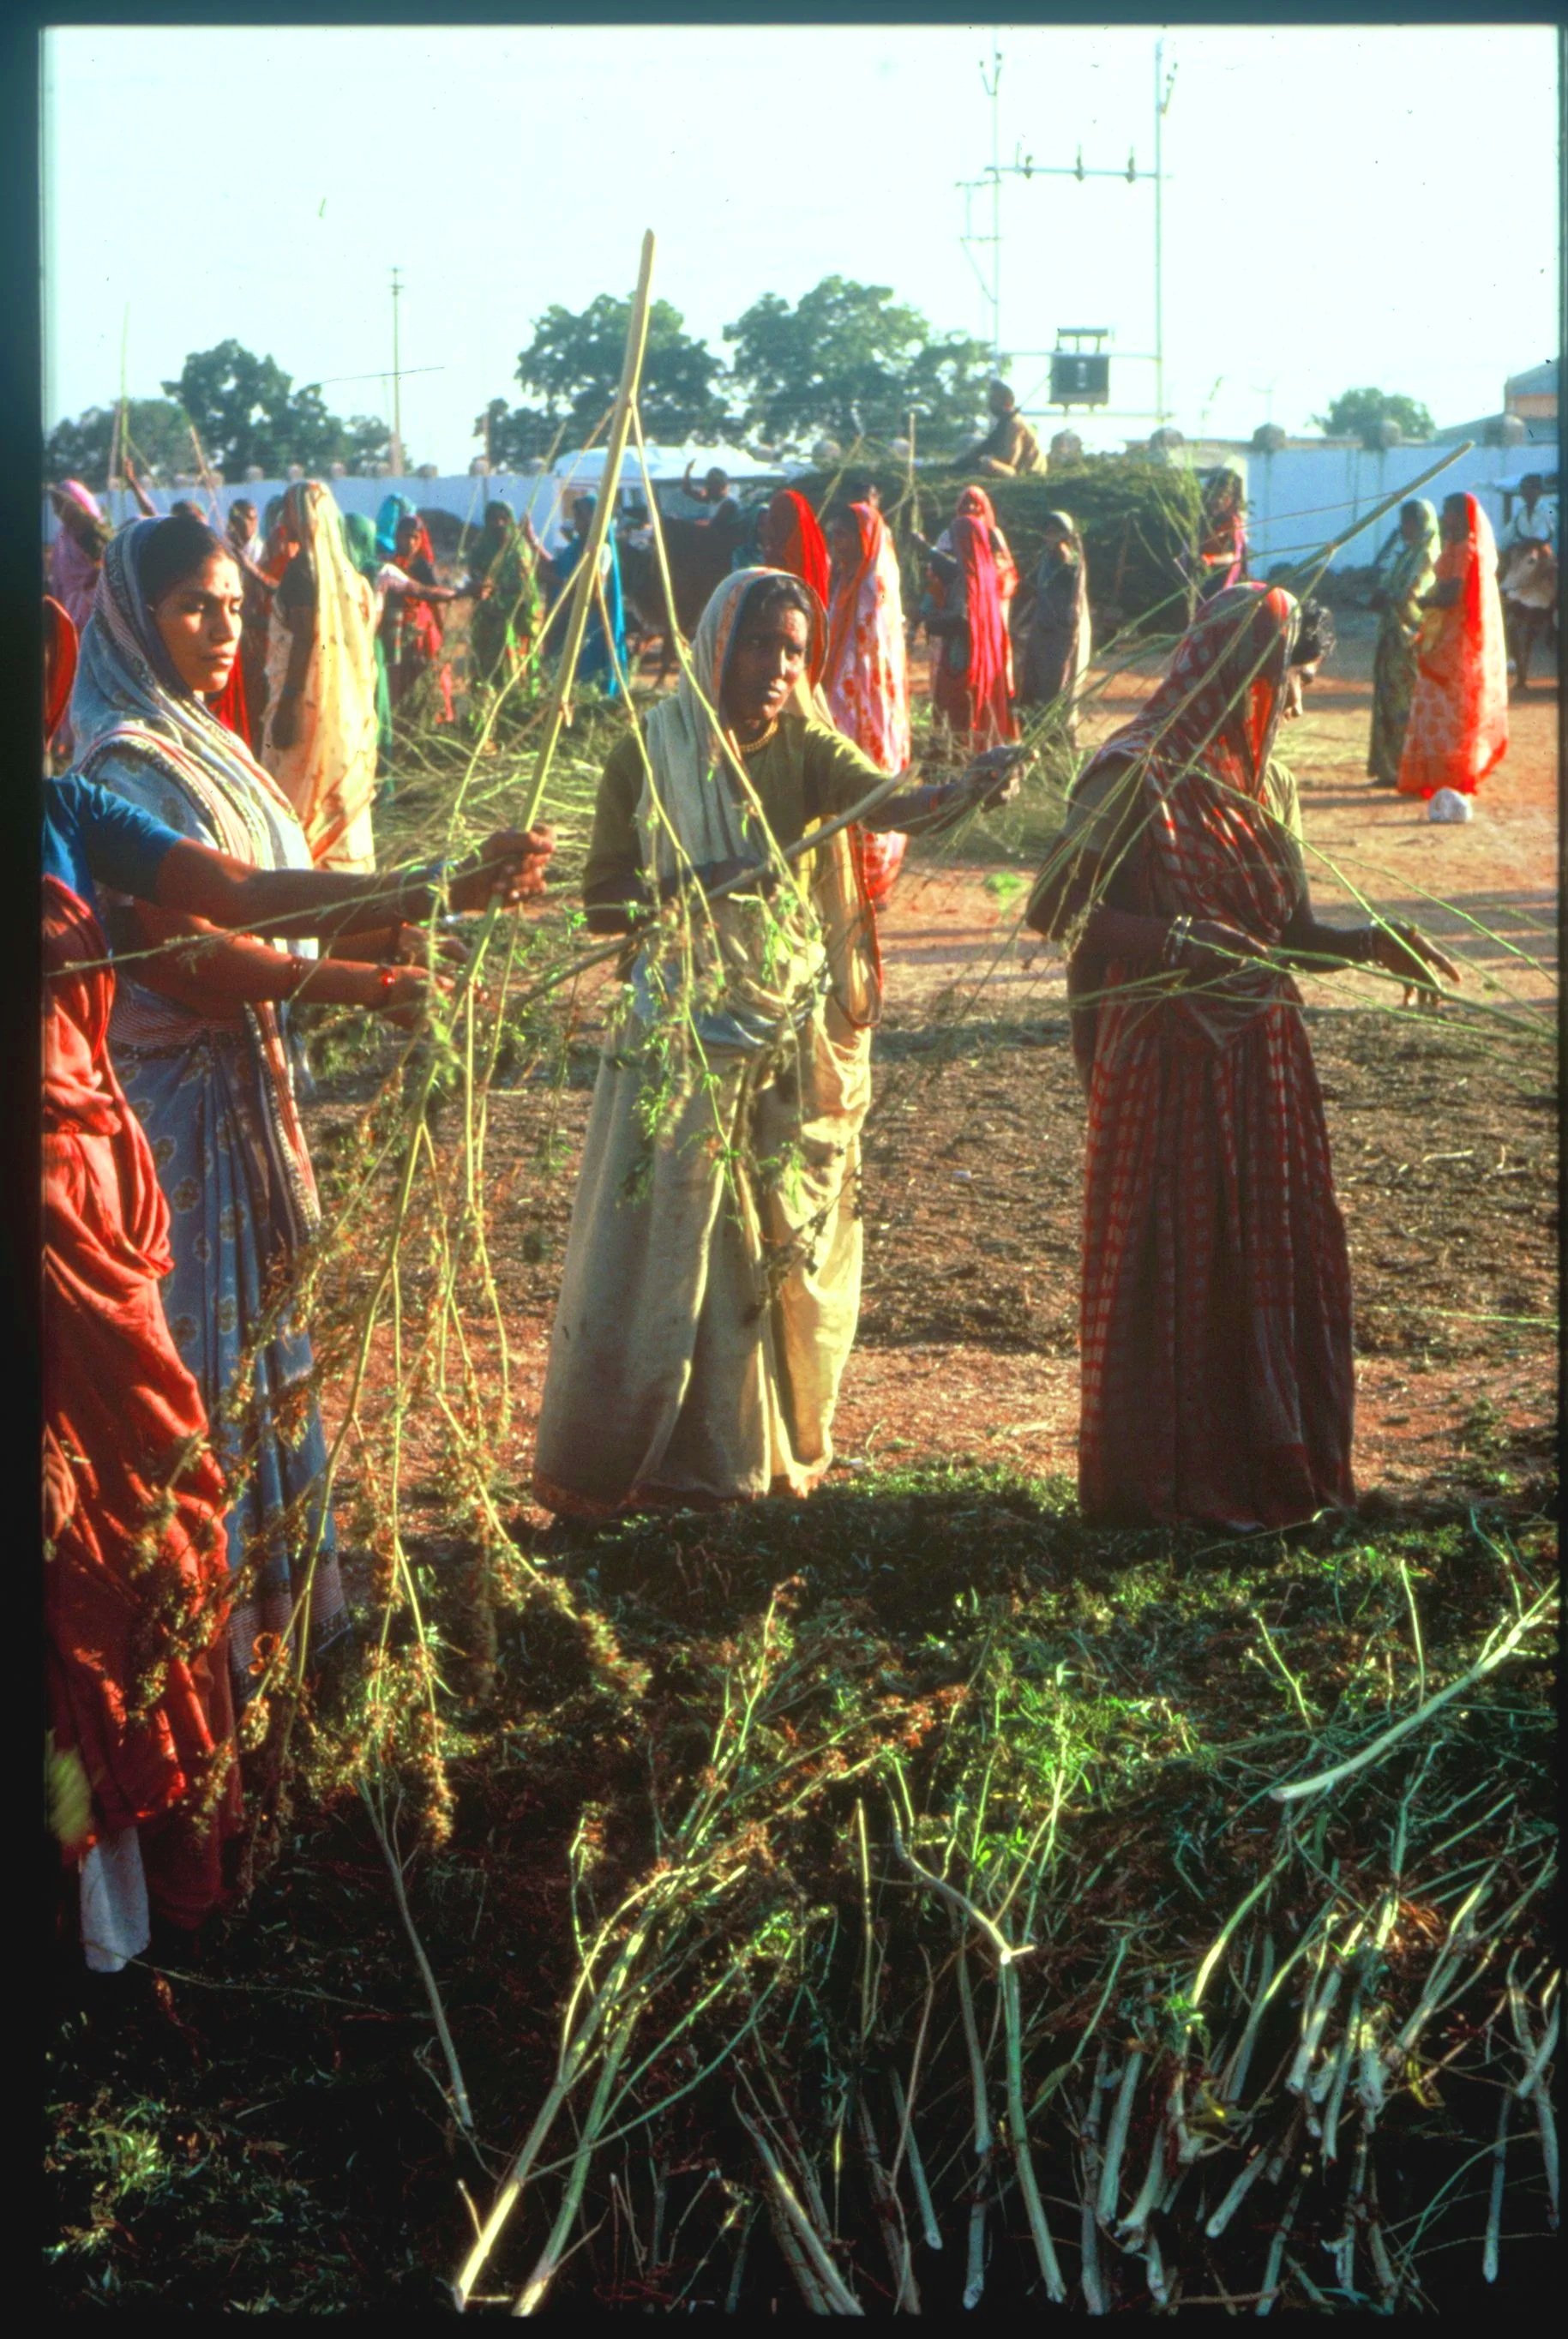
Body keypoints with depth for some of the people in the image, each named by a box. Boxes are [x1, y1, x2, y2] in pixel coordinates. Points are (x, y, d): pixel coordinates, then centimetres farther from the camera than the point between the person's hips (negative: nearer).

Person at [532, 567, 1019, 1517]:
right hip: (683, 1038, -2)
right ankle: (637, 1455, 10)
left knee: (792, 1242, 9)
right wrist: (697, 883, -21)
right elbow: (602, 903, -4)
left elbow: (887, 799, -22)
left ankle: (776, 1441, 25)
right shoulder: (649, 755, -4)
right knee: (666, 1244, -2)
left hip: (797, 1036, 2)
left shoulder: (804, 747, -1)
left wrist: (964, 793, -42)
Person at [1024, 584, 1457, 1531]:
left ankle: (1276, 1465, 24)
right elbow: (1055, 909, -15)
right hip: (1166, 1060, -7)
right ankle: (1160, 1480, 16)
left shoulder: (1268, 785, 11)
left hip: (1265, 1061, 7)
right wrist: (1176, 942, -24)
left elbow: (1288, 931, 13)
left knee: (1280, 1262, 11)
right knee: (1170, 1269, 1)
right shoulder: (1135, 774, -12)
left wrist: (1371, 943, -4)